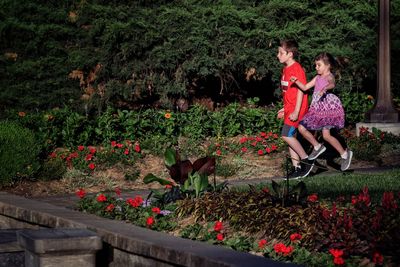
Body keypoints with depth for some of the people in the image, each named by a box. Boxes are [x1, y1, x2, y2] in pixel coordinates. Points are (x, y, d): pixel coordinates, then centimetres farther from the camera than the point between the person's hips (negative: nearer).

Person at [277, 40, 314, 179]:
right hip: (289, 108, 9)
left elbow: (300, 90, -19)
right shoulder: (286, 69, 14)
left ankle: (306, 160, -4)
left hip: (296, 108, -9)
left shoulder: (297, 69, -15)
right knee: (290, 136, 7)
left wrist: (296, 111, -23)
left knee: (287, 135, -16)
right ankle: (298, 169, 11)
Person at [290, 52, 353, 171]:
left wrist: (325, 88, -55)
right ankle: (317, 147, 21)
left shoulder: (329, 76, -10)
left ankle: (345, 154, 3)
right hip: (317, 109, 8)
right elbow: (305, 87, 12)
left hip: (328, 108, -8)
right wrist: (296, 81, -6)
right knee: (302, 128, 4)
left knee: (326, 135, -14)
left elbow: (332, 84, -33)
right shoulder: (317, 78, 13)